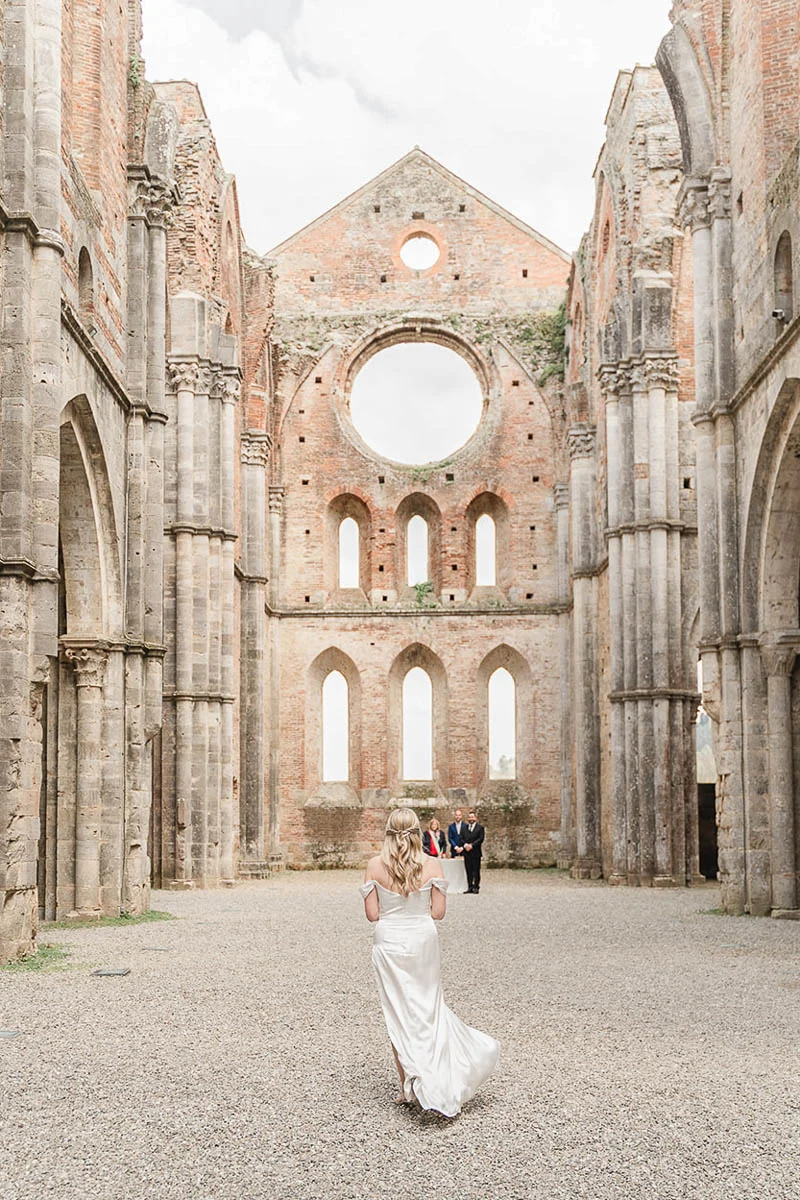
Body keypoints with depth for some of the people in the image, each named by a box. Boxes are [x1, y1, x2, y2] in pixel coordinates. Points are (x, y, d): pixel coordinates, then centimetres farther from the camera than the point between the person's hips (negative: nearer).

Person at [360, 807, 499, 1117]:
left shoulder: (375, 865, -8)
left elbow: (372, 914, -7)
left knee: (398, 1014, 9)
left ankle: (409, 1086, 13)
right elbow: (439, 911, -5)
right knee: (427, 1007, 17)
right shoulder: (432, 864, -7)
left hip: (389, 943, -1)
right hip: (423, 941, 1)